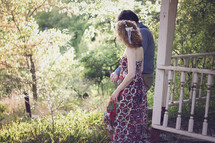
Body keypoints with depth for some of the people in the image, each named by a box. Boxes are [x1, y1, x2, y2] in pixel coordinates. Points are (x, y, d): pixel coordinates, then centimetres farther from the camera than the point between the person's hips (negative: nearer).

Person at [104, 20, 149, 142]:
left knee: (124, 120, 7)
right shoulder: (140, 48, 6)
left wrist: (117, 90, -17)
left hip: (129, 91, -8)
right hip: (139, 89, 8)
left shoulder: (130, 50, -19)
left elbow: (131, 74, -24)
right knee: (136, 119, 18)